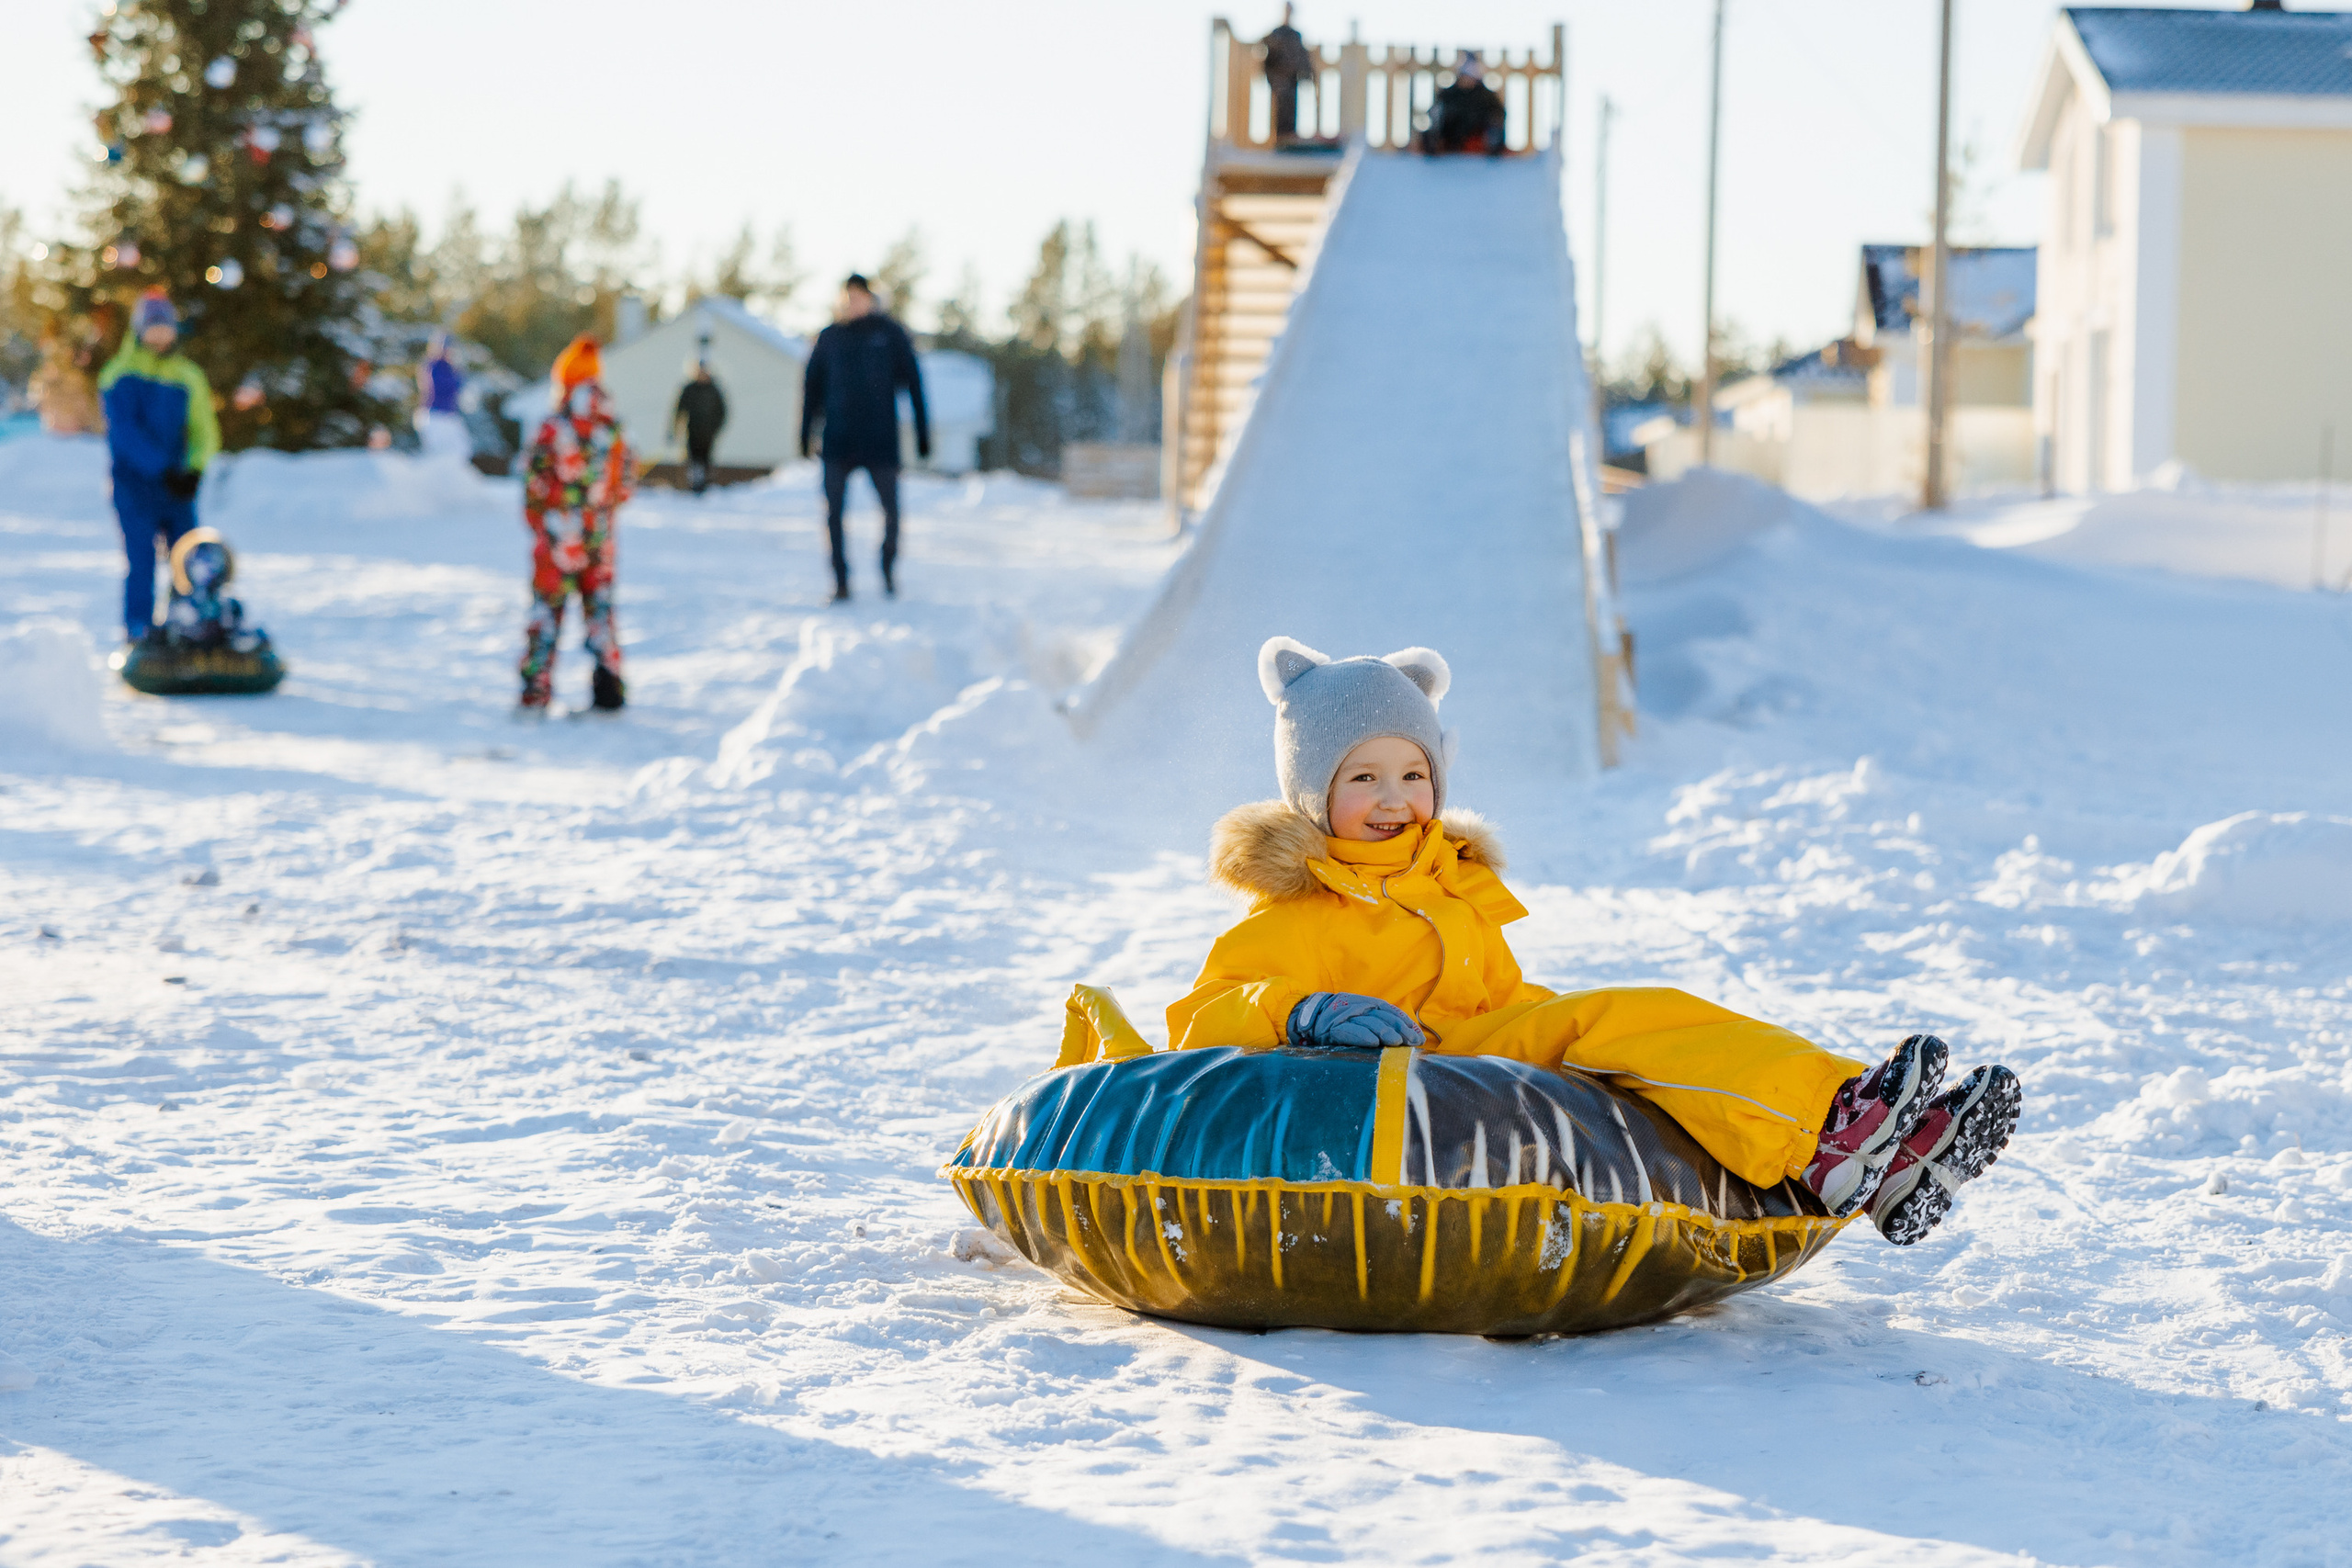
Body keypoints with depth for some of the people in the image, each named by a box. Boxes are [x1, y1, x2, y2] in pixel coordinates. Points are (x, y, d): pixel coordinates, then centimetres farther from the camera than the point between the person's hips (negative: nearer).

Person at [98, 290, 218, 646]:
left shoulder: (188, 377, 12)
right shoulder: (120, 376, 0)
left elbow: (205, 431, 11)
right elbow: (124, 432, -11)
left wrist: (194, 470, -9)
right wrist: (160, 468, -22)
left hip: (177, 486, 4)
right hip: (134, 486, -4)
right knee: (141, 564, -10)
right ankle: (138, 634, -5)